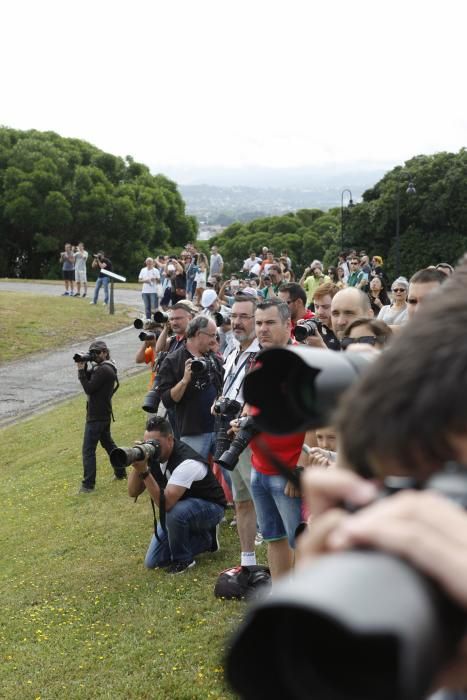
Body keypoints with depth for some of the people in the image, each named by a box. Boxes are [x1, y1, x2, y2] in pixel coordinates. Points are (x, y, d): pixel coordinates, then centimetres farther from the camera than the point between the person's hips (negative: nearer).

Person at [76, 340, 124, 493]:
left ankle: (88, 485, -8)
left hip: (96, 416, -11)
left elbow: (89, 388, -21)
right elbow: (90, 380, 14)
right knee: (108, 443, 23)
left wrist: (81, 370, -14)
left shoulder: (103, 370, -20)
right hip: (104, 414, 11)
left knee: (88, 450, -8)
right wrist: (84, 368, -2)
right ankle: (120, 472, 32)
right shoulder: (107, 368, 13)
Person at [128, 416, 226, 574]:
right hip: (177, 507, 8)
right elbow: (133, 492, -13)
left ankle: (182, 559, -12)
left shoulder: (187, 463, -35)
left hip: (210, 507, -7)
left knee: (173, 513, -40)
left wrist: (144, 471, -47)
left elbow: (164, 504, -42)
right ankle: (205, 539, 17)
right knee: (153, 562, 0)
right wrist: (137, 466, -30)